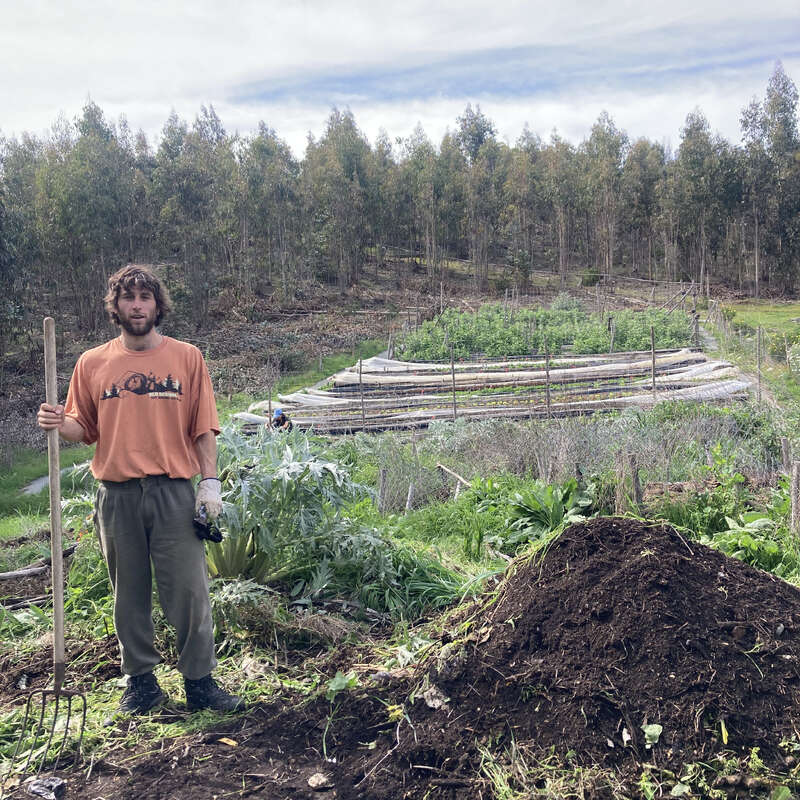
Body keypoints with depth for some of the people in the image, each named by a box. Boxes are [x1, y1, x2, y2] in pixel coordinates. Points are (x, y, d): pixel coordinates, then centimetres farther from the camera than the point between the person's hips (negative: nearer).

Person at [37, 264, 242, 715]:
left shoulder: (186, 357, 5)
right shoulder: (93, 363, 7)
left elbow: (203, 428, 4)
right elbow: (85, 429, 11)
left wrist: (210, 482, -3)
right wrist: (60, 425, -10)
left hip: (175, 493, -1)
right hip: (117, 496, 2)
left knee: (189, 590, 1)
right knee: (130, 594, 10)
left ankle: (200, 681, 14)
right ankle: (142, 681, 24)